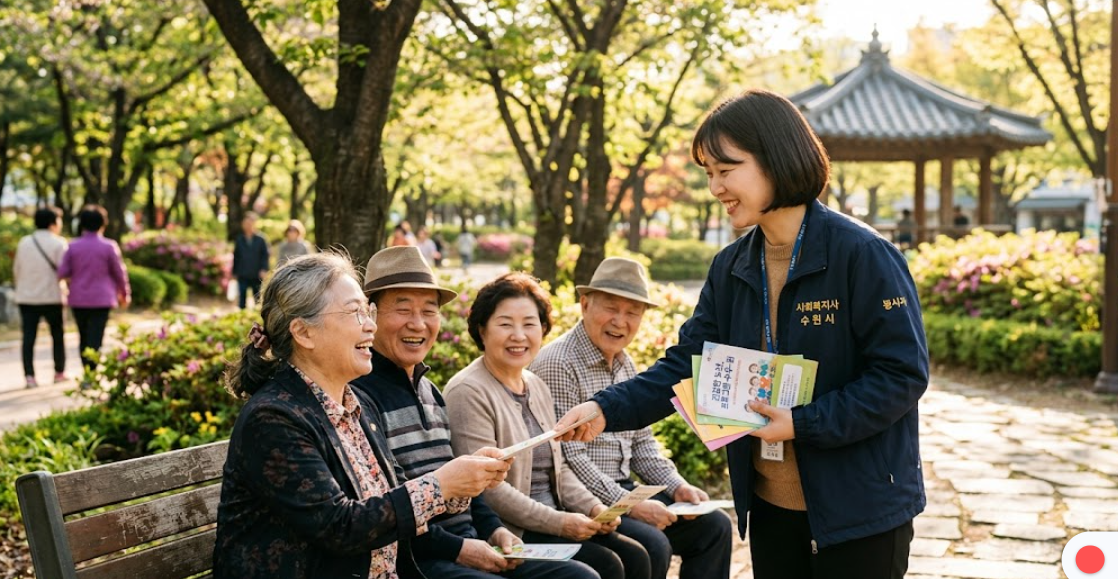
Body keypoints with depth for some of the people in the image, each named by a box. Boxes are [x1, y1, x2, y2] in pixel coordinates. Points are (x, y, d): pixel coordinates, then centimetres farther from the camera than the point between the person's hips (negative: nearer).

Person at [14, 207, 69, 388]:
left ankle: (29, 375, -5)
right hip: (51, 297, -3)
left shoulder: (24, 242, 7)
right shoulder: (58, 243, -7)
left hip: (26, 297, 3)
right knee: (57, 335, 12)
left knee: (28, 337, 2)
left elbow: (16, 270, 12)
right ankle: (59, 372, 19)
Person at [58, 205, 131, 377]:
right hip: (101, 299, -3)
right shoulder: (109, 246, -7)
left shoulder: (73, 246, -2)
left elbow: (62, 273, -3)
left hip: (78, 299, 3)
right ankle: (90, 376, -14)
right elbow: (119, 273, -1)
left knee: (84, 337, 15)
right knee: (95, 338, -4)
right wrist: (124, 294, 14)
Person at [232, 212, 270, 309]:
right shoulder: (238, 240, 6)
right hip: (242, 276, 1)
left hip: (257, 276, -1)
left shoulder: (261, 240, 1)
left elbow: (265, 256, 1)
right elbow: (235, 257, 10)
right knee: (242, 300, 0)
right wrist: (234, 272, 9)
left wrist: (264, 269, -12)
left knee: (258, 301, 6)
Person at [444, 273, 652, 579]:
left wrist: (593, 507, 2)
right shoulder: (468, 392, -13)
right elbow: (486, 487, -20)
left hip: (553, 519, 8)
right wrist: (558, 522, -18)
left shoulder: (537, 386, 15)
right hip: (508, 532, -8)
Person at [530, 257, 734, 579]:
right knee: (651, 545, -29)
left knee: (714, 526, 3)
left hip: (622, 490, 9)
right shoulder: (558, 364, -17)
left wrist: (677, 486, 4)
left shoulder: (625, 364, 13)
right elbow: (569, 460, -21)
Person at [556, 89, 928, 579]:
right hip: (771, 507, 6)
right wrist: (607, 409, -12)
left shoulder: (862, 255, -16)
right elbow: (686, 363, 3)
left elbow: (903, 373, -17)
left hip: (860, 514, -6)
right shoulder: (731, 268, 4)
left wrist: (803, 424, -22)